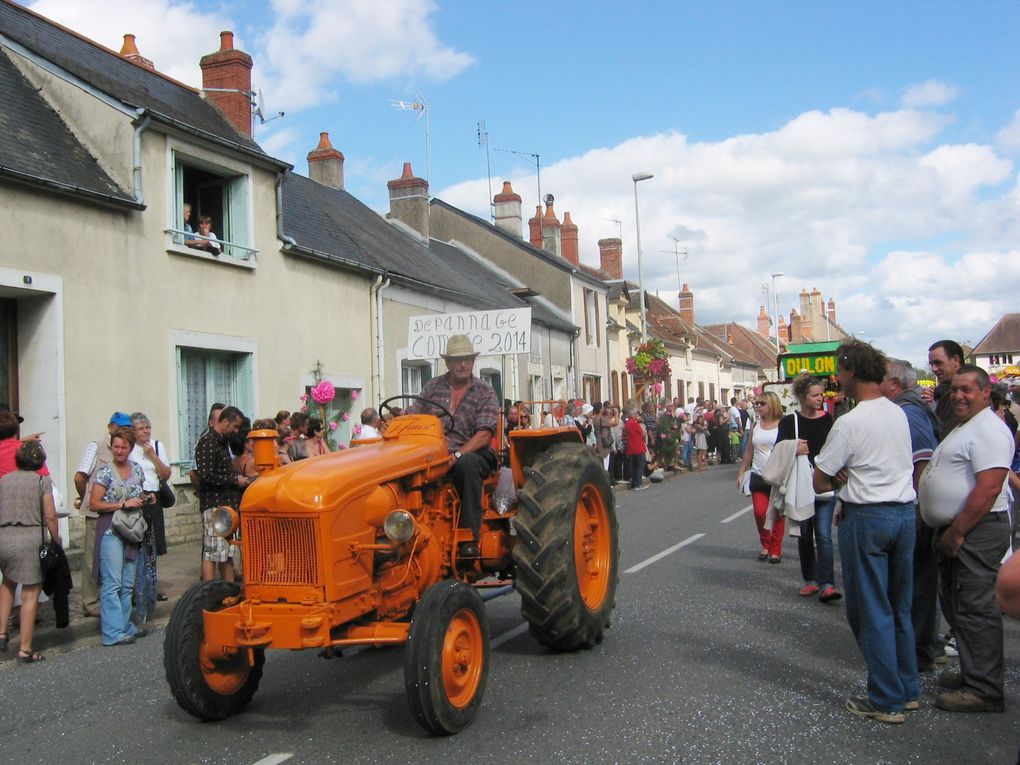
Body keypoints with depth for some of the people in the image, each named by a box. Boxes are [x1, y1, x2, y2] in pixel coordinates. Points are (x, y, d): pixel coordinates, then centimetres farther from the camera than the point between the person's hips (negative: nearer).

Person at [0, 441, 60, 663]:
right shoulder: (42, 481, 0)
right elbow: (50, 516, -4)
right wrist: (56, 539, 7)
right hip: (29, 538, -4)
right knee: (30, 594, 2)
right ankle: (24, 650, 2)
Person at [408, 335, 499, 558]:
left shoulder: (485, 393, 4)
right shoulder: (433, 387, 15)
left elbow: (484, 435, -7)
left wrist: (457, 455, -21)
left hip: (473, 453, -2)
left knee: (467, 464, -38)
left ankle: (470, 538, -35)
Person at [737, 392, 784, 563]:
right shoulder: (755, 426, 9)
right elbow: (749, 452, 15)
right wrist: (741, 472, 13)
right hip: (758, 476, 3)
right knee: (760, 512, -6)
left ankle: (775, 549, 17)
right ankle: (765, 544, 18)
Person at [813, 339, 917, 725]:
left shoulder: (849, 423, -16)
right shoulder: (899, 414, 7)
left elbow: (819, 482, -12)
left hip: (867, 519, -7)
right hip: (905, 512, 8)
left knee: (871, 610, 3)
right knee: (899, 606, 18)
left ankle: (887, 701, 9)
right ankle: (908, 689, 26)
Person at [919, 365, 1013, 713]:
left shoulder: (988, 430, -15)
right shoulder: (963, 428, 19)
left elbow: (989, 488, -24)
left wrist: (957, 532, -21)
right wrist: (948, 531, 20)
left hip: (976, 531, -11)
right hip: (955, 531, 11)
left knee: (975, 609, -7)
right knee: (958, 606, 17)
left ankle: (984, 690, -1)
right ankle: (972, 673, 28)